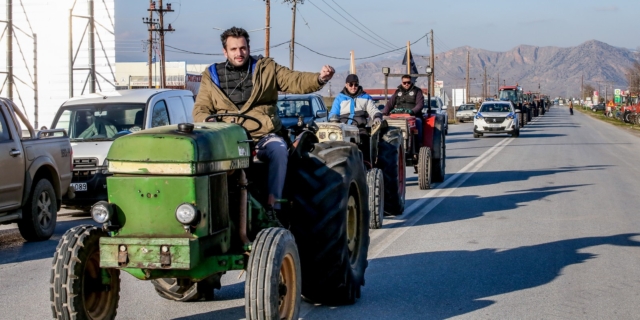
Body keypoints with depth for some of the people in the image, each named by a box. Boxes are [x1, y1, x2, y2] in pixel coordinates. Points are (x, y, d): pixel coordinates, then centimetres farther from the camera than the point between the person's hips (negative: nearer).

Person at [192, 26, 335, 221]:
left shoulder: (266, 68, 12)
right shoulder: (211, 76, 15)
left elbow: (296, 81, 0)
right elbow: (200, 110, 10)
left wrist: (320, 79, -21)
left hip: (263, 135, 0)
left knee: (279, 150, -33)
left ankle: (272, 207, -34)